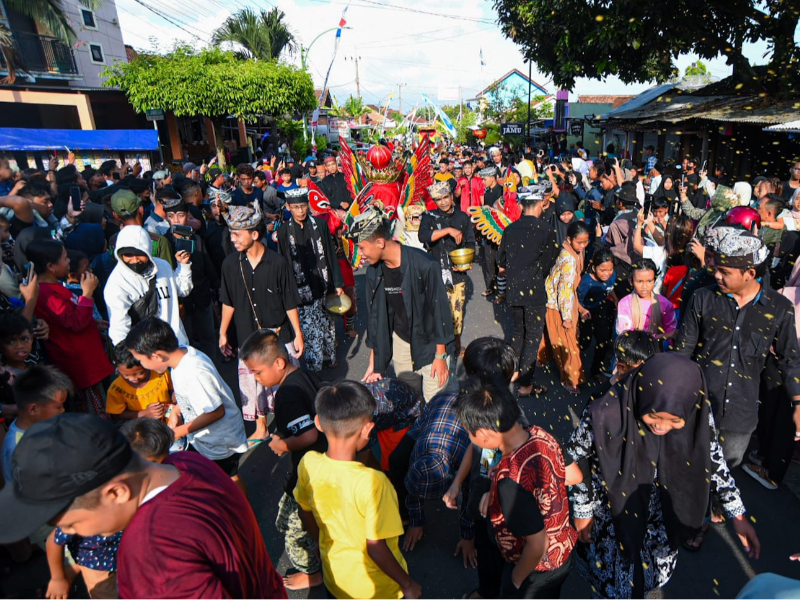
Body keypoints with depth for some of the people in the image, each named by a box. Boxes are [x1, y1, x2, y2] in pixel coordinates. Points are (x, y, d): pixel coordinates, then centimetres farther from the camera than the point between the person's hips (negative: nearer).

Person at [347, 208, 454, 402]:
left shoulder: (425, 265, -25)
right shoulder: (374, 271, -7)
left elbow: (440, 309, -17)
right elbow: (374, 315, 2)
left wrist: (441, 356, -12)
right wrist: (374, 362, 4)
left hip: (430, 343, -4)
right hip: (400, 341, 5)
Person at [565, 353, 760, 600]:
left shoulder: (697, 414, -24)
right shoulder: (605, 416, -36)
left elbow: (713, 458, -3)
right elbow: (572, 459, -19)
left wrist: (737, 515, 1)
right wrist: (582, 510, -9)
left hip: (662, 513, 4)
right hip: (611, 513, -3)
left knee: (657, 574, 29)